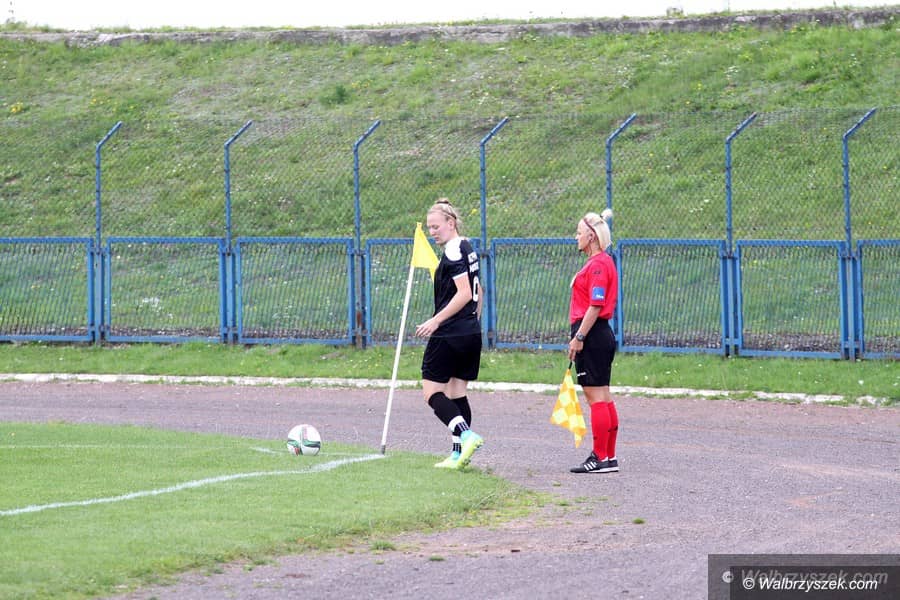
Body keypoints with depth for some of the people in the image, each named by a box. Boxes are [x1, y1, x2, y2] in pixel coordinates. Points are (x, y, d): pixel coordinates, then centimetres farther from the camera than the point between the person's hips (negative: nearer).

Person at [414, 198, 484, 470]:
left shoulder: (453, 251, -14)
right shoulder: (468, 249, 14)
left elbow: (464, 293, -22)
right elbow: (477, 292, 22)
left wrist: (435, 321, -20)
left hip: (450, 335, -9)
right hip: (471, 334, 9)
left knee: (432, 390, -4)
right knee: (457, 393, 11)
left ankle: (466, 435, -19)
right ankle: (460, 453, 10)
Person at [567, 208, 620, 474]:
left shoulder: (598, 264, -15)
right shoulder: (599, 262, 17)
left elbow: (596, 305, -20)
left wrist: (578, 337, -20)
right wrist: (579, 336, 21)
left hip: (592, 335, -11)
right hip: (601, 335, 11)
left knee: (596, 397, -8)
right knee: (603, 397, 12)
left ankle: (601, 458, -6)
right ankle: (609, 457, 15)